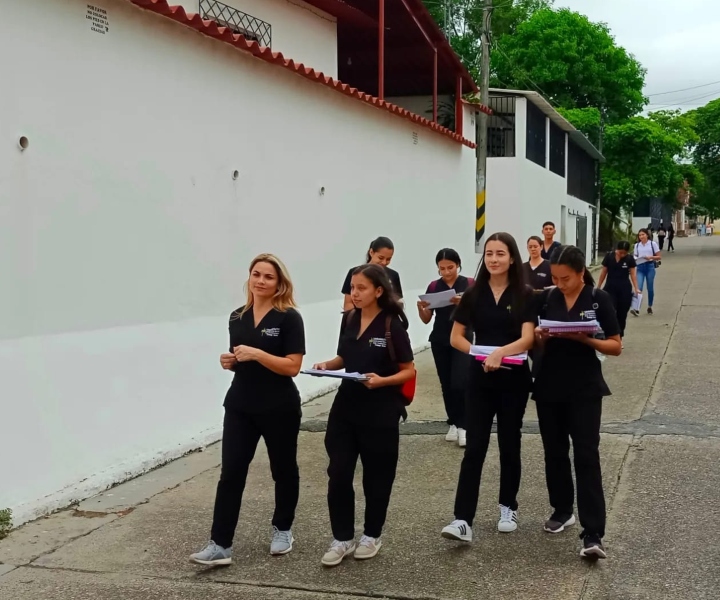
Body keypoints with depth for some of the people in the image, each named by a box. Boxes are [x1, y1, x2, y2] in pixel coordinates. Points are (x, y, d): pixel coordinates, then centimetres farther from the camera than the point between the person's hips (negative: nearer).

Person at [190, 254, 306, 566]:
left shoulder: (288, 318, -10)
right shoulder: (237, 317, 7)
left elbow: (293, 366, -16)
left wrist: (256, 354, -24)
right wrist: (229, 361, -3)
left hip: (279, 408, -4)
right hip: (240, 406, 4)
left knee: (283, 469, 13)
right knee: (230, 472, -2)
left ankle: (282, 529, 33)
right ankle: (220, 544, -1)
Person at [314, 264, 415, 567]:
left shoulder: (392, 325, -12)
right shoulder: (348, 319, 4)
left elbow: (409, 371, -8)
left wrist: (382, 380, -25)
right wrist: (328, 365, -4)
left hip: (380, 411, -5)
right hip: (346, 406, 5)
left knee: (376, 475, 9)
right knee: (338, 474, 1)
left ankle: (372, 536, 26)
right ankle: (342, 538, 14)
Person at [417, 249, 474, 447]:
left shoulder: (470, 285, -5)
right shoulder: (433, 287, 3)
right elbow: (426, 319, 6)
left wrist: (462, 303, -28)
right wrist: (421, 307, -15)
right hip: (440, 342, 4)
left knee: (459, 383, -14)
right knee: (446, 384, 8)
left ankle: (463, 426, -6)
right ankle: (453, 424, 18)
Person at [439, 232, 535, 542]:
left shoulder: (524, 295, -4)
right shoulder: (473, 295, 2)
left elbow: (528, 338, -15)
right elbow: (455, 337, 4)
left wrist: (500, 352, -32)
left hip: (513, 379, -1)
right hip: (480, 379, 1)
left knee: (509, 445, 12)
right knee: (474, 448, -4)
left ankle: (508, 508, 29)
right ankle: (463, 520, -7)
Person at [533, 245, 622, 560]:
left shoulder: (599, 299, -6)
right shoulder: (547, 298, 4)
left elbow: (616, 346, -5)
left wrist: (584, 339, -21)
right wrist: (539, 337, -11)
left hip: (585, 389, -4)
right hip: (549, 388, 4)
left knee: (586, 456, -8)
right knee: (555, 452, 13)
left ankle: (593, 534, -10)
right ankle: (562, 511, 32)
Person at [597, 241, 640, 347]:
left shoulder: (630, 259, -5)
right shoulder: (609, 256, -5)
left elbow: (633, 274, -1)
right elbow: (603, 273, 3)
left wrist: (636, 288, -11)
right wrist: (598, 287, 5)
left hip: (625, 290, 1)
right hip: (610, 288, 0)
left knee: (622, 315, 7)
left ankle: (620, 337, 20)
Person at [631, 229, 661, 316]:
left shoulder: (653, 244, 1)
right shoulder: (637, 245, 10)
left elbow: (659, 257, 1)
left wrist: (650, 257, -16)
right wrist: (635, 259, -9)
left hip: (650, 267, -1)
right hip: (640, 267, 1)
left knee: (650, 288, 6)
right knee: (639, 288, -11)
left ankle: (650, 307, 23)